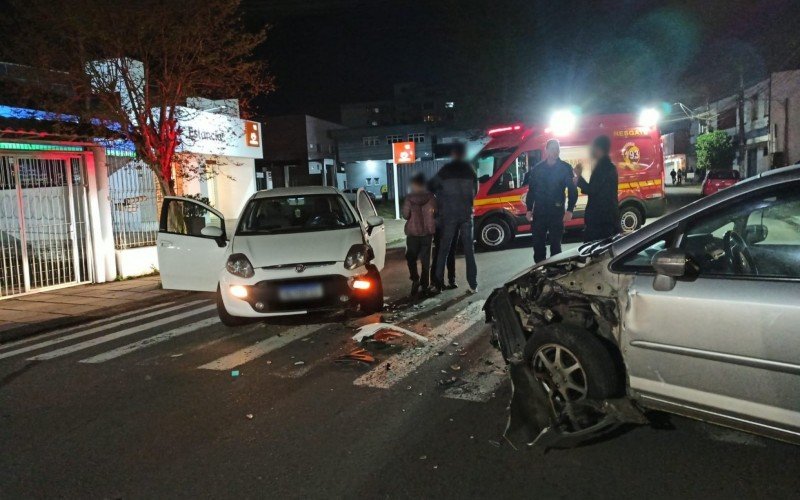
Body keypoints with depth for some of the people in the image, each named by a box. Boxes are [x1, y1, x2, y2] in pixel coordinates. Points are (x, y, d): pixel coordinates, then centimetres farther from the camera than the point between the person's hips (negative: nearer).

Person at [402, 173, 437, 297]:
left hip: (413, 232, -2)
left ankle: (415, 279, -12)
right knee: (425, 259, 11)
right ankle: (424, 284, 13)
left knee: (411, 258, 9)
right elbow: (435, 213, 0)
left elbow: (405, 215, -8)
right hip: (427, 232, 2)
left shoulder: (409, 198, -11)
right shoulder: (430, 198, -6)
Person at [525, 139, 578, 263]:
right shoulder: (537, 168, 7)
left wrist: (569, 210, -12)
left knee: (555, 243, 4)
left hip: (557, 212, -2)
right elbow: (531, 190, 10)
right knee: (538, 243, 6)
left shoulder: (565, 168, -1)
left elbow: (572, 190, -3)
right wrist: (529, 209, 5)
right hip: (539, 211, 2)